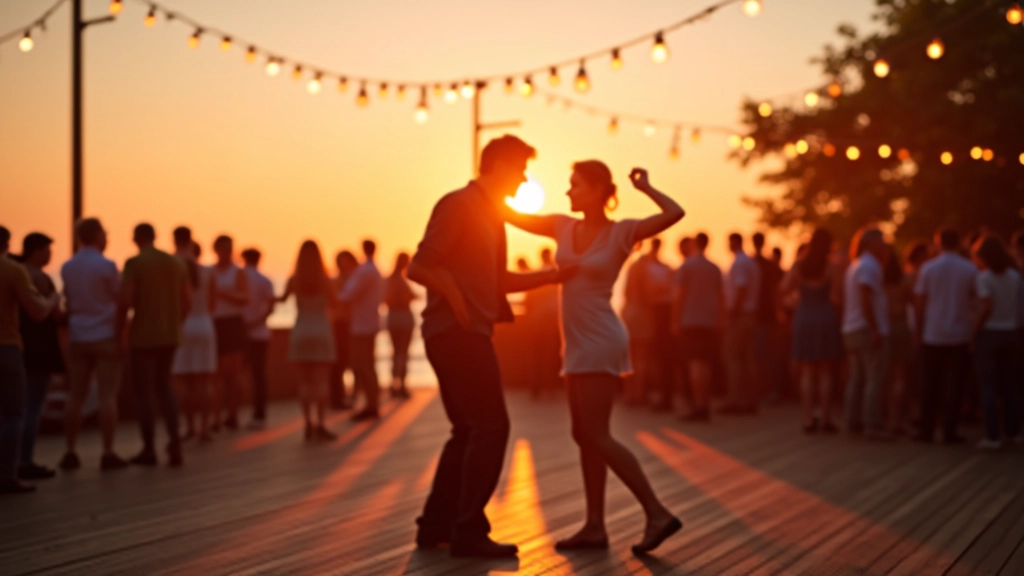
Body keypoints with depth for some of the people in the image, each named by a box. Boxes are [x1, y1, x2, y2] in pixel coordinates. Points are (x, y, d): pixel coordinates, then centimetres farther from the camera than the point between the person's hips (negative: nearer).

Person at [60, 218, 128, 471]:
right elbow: (121, 298, -4)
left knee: (76, 396, 7)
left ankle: (71, 452, 7)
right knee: (108, 395, -3)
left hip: (77, 338, 5)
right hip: (105, 336, -5)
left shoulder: (67, 267, 6)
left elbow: (69, 300, 14)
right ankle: (108, 453, -4)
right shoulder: (106, 266, -11)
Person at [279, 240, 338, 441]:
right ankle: (321, 425, -5)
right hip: (321, 331, -2)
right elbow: (333, 303, 5)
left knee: (304, 381, 6)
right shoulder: (324, 280, -7)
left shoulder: (294, 280, -3)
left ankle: (309, 425, 4)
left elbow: (283, 299, 13)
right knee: (321, 381, 0)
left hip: (301, 331, 2)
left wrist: (275, 298, 35)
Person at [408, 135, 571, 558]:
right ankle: (468, 532, -6)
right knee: (491, 426, -9)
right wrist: (457, 300, -14)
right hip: (458, 332, -10)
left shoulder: (490, 213, 18)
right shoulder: (460, 204, -10)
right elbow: (420, 266, -18)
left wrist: (551, 275, 18)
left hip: (468, 333, 10)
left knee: (468, 431, 13)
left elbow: (498, 282, 24)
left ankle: (436, 525, 17)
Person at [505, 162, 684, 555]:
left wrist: (645, 188, -7)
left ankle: (657, 514, -6)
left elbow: (675, 214, -19)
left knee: (596, 436, -10)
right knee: (584, 435, 8)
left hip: (600, 344, -8)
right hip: (580, 345, 8)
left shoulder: (621, 232, -8)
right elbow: (514, 216, 13)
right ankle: (594, 526, 12)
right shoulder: (565, 227, 9)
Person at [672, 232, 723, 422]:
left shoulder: (686, 266, -4)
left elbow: (679, 296, -8)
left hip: (690, 322, -5)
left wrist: (675, 320, -4)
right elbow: (721, 298, 14)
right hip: (710, 322, 5)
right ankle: (705, 407, 11)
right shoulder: (715, 269, 12)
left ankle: (699, 406, -14)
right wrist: (718, 321, 20)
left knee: (695, 363, -8)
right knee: (706, 364, 10)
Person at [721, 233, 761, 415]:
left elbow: (741, 289, -21)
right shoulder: (751, 263, 16)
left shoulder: (738, 263, -13)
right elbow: (757, 289, 17)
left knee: (734, 358, -6)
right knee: (747, 357, 9)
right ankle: (748, 400, 11)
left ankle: (738, 400, -7)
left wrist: (732, 313, -21)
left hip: (737, 315, -9)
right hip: (749, 314, 9)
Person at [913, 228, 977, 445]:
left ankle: (927, 430, 11)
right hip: (959, 336, 0)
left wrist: (919, 331, 7)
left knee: (930, 384, 10)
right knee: (954, 384, 4)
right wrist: (974, 333, 12)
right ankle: (949, 432, 3)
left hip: (932, 335, 0)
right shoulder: (970, 270, -2)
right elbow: (974, 302, 1)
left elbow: (920, 303, 0)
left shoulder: (928, 268, -3)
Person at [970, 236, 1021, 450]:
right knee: (1009, 384, 15)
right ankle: (1013, 431, 20)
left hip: (989, 335, -5)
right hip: (1009, 334, 5)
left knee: (989, 386, 0)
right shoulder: (1014, 276, 5)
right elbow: (1018, 304, -1)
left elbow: (987, 307, -20)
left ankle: (993, 436, -2)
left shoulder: (984, 277, -11)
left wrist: (975, 331, -11)